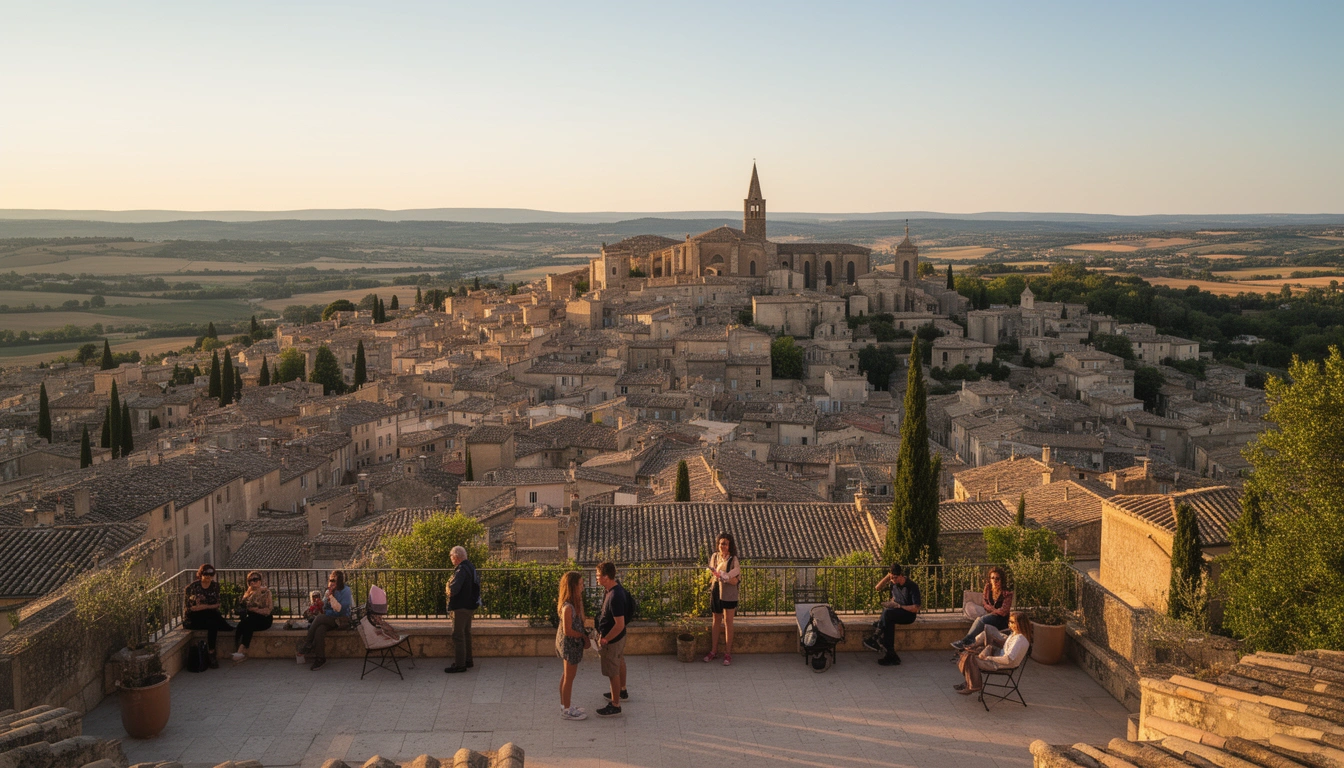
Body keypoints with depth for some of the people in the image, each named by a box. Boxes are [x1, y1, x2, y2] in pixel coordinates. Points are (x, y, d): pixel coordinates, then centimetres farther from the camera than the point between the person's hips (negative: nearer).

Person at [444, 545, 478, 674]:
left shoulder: (461, 570, -21)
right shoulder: (470, 567, 10)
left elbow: (453, 590, -30)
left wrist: (447, 588, -6)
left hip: (461, 607, -10)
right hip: (470, 606, 10)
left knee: (458, 635, -4)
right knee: (466, 634, 19)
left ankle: (459, 664, -2)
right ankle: (467, 660, 27)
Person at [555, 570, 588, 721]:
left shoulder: (574, 602, 0)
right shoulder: (568, 607, -29)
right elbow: (568, 631, -25)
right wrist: (584, 636, -14)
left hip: (568, 642, 9)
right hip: (570, 643, -9)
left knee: (567, 675, 21)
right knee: (569, 677, 5)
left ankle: (564, 706, 35)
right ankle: (566, 711, 19)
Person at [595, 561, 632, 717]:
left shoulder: (615, 597, -35)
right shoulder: (616, 587, -5)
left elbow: (620, 624, -32)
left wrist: (605, 640, -21)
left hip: (613, 639, -10)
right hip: (619, 636, 10)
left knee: (613, 672, 5)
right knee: (619, 663, 27)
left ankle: (615, 706, 19)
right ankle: (622, 692, 48)